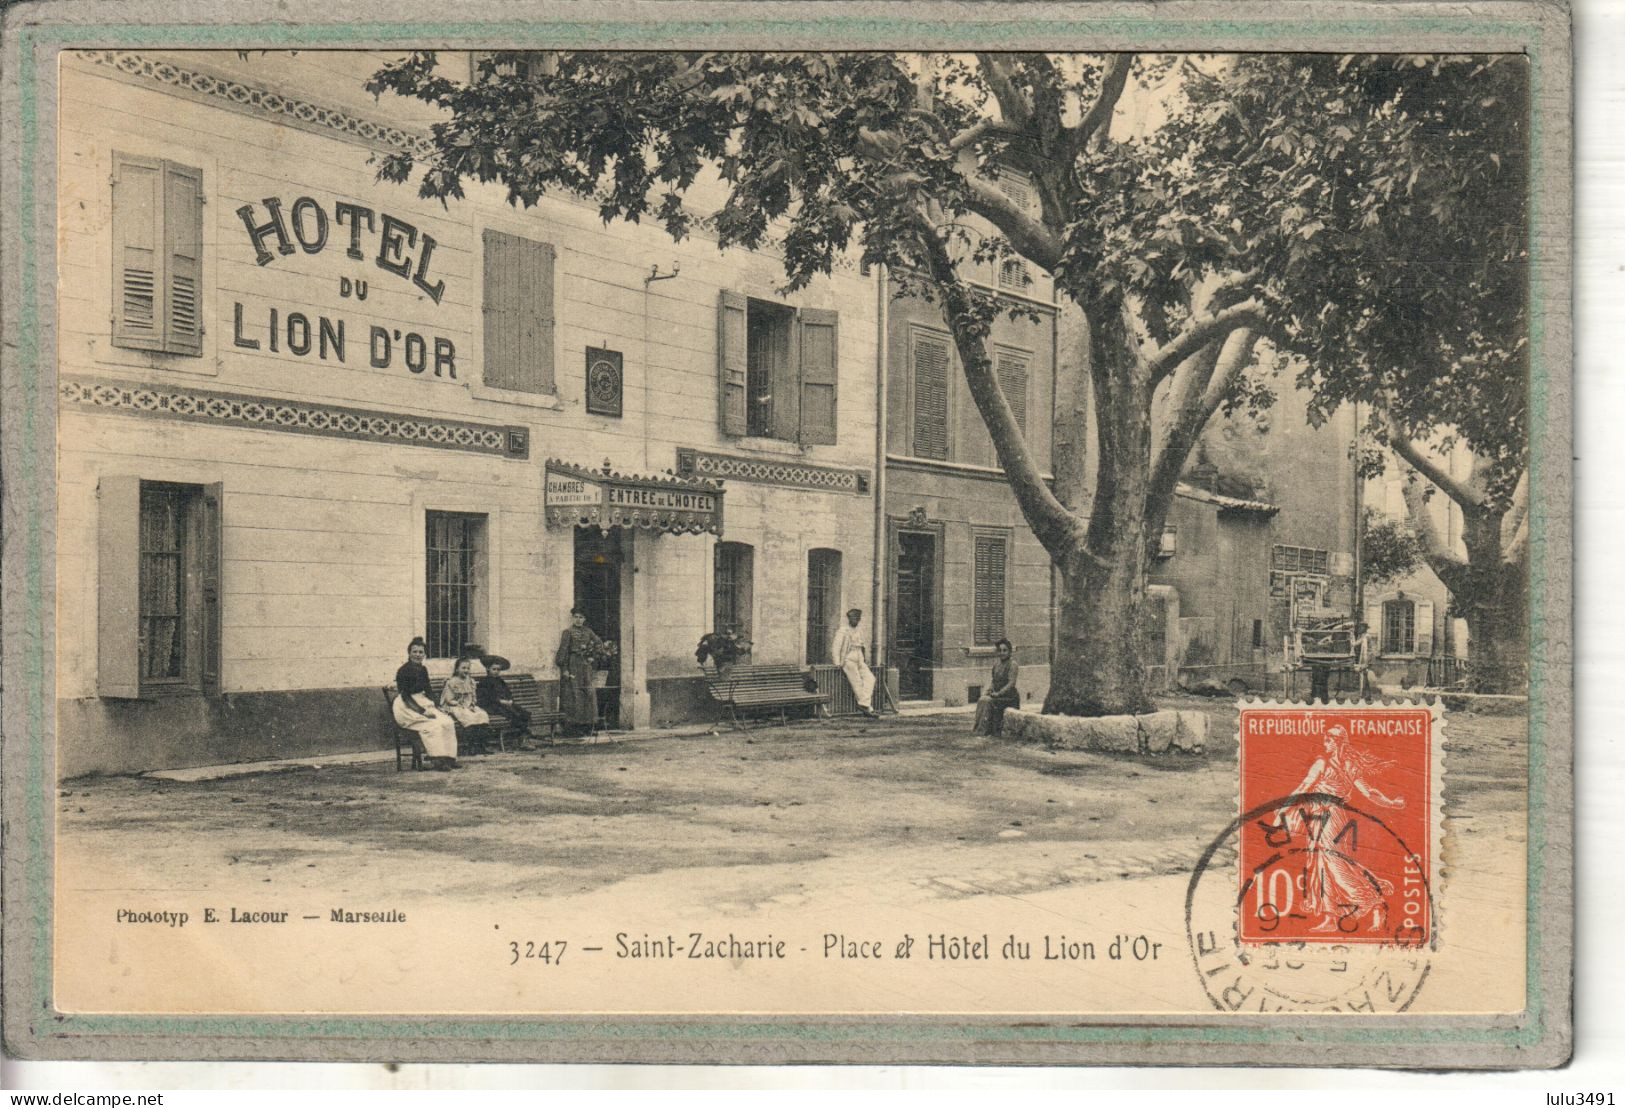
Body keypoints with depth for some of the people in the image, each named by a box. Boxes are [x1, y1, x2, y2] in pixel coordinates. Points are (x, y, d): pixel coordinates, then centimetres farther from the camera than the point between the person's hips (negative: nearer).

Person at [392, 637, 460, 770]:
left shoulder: (423, 669, 10)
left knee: (447, 722, -15)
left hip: (423, 704, 7)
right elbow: (405, 696, -17)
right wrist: (422, 711, -24)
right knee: (433, 725, -30)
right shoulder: (403, 671, -12)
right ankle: (436, 760, -27)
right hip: (406, 708, -7)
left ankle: (449, 758, -15)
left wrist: (432, 707, -2)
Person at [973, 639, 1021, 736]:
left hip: (1009, 696, -7)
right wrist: (988, 690, 1)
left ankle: (985, 731, -23)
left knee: (989, 702, -26)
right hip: (997, 694, 7)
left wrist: (998, 693, -20)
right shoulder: (996, 664, 13)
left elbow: (1011, 683, -15)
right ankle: (980, 730, -20)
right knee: (981, 700, -18)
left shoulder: (1013, 664, -9)